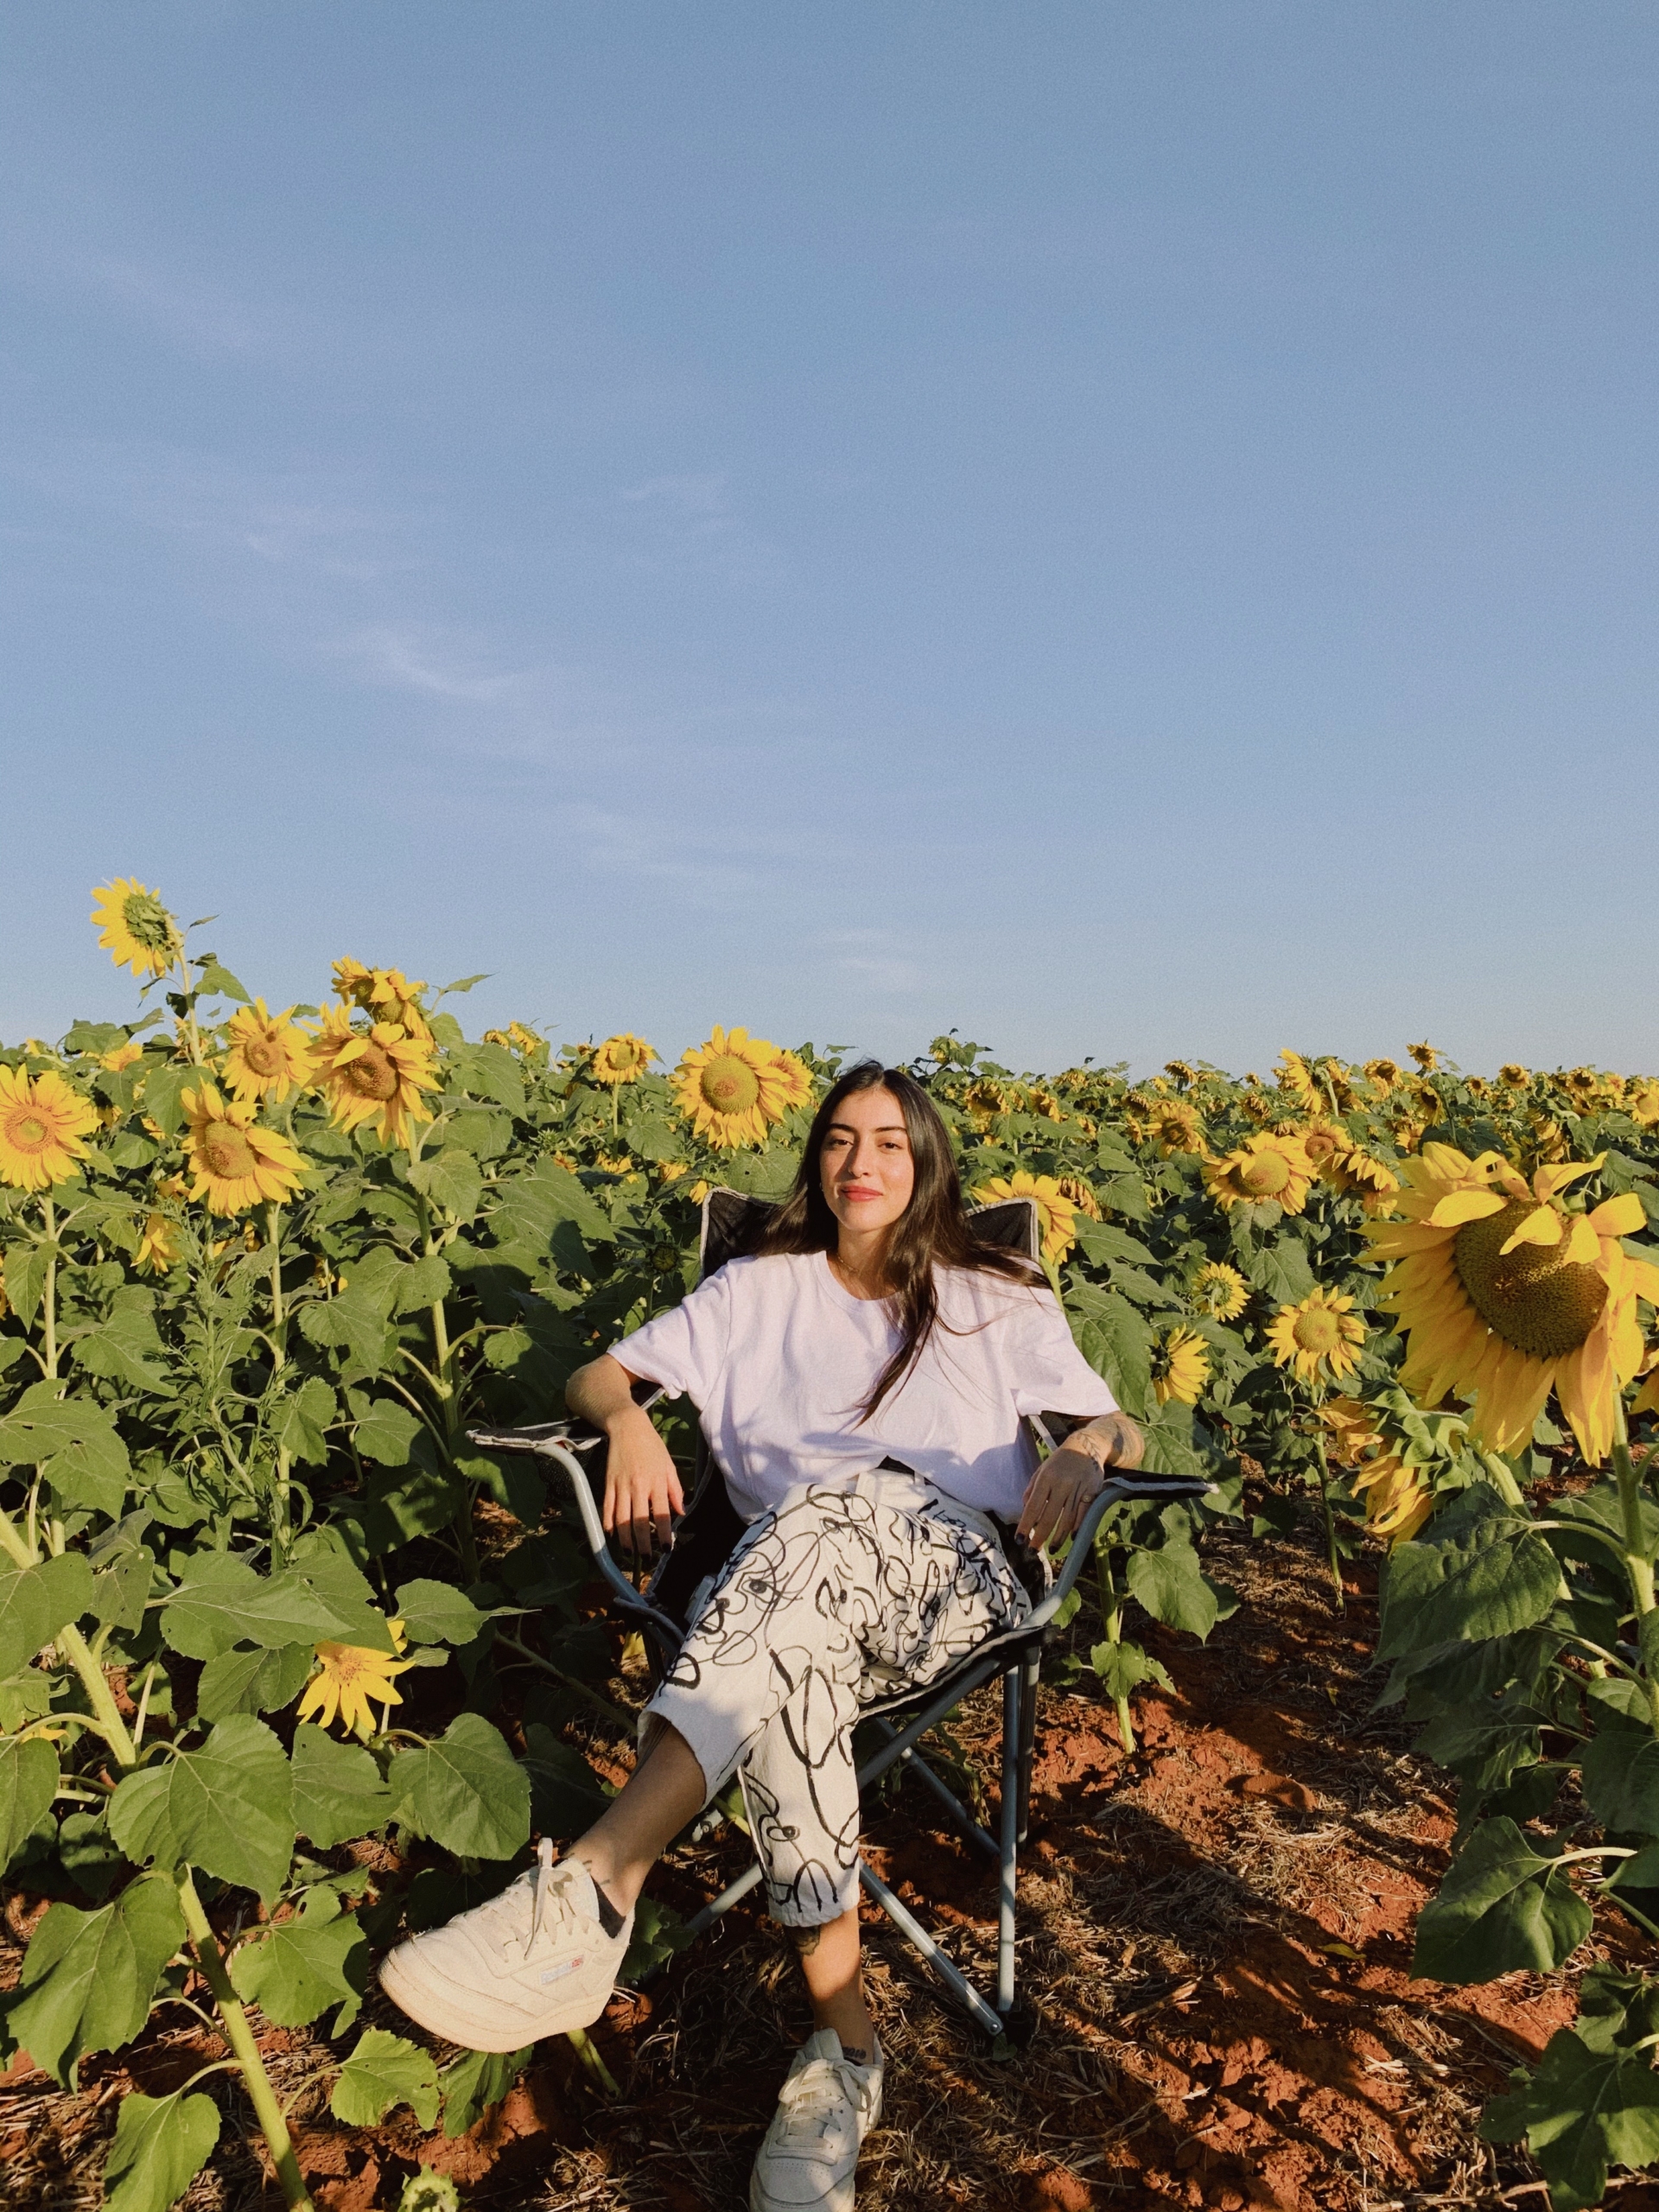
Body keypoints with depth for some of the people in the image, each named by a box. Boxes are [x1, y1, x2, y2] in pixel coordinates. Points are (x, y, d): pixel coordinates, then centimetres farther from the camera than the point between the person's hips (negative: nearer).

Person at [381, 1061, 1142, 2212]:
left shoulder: (997, 1302, 20)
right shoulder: (759, 1292, 20)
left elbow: (1122, 1429, 21)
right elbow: (595, 1376, 19)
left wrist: (1088, 1448, -5)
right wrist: (631, 1421, -6)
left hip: (955, 1579, -1)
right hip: (784, 1582, 2)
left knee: (845, 1504, -39)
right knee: (793, 1660, -39)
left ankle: (596, 1881, -51)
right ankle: (844, 2035, -30)